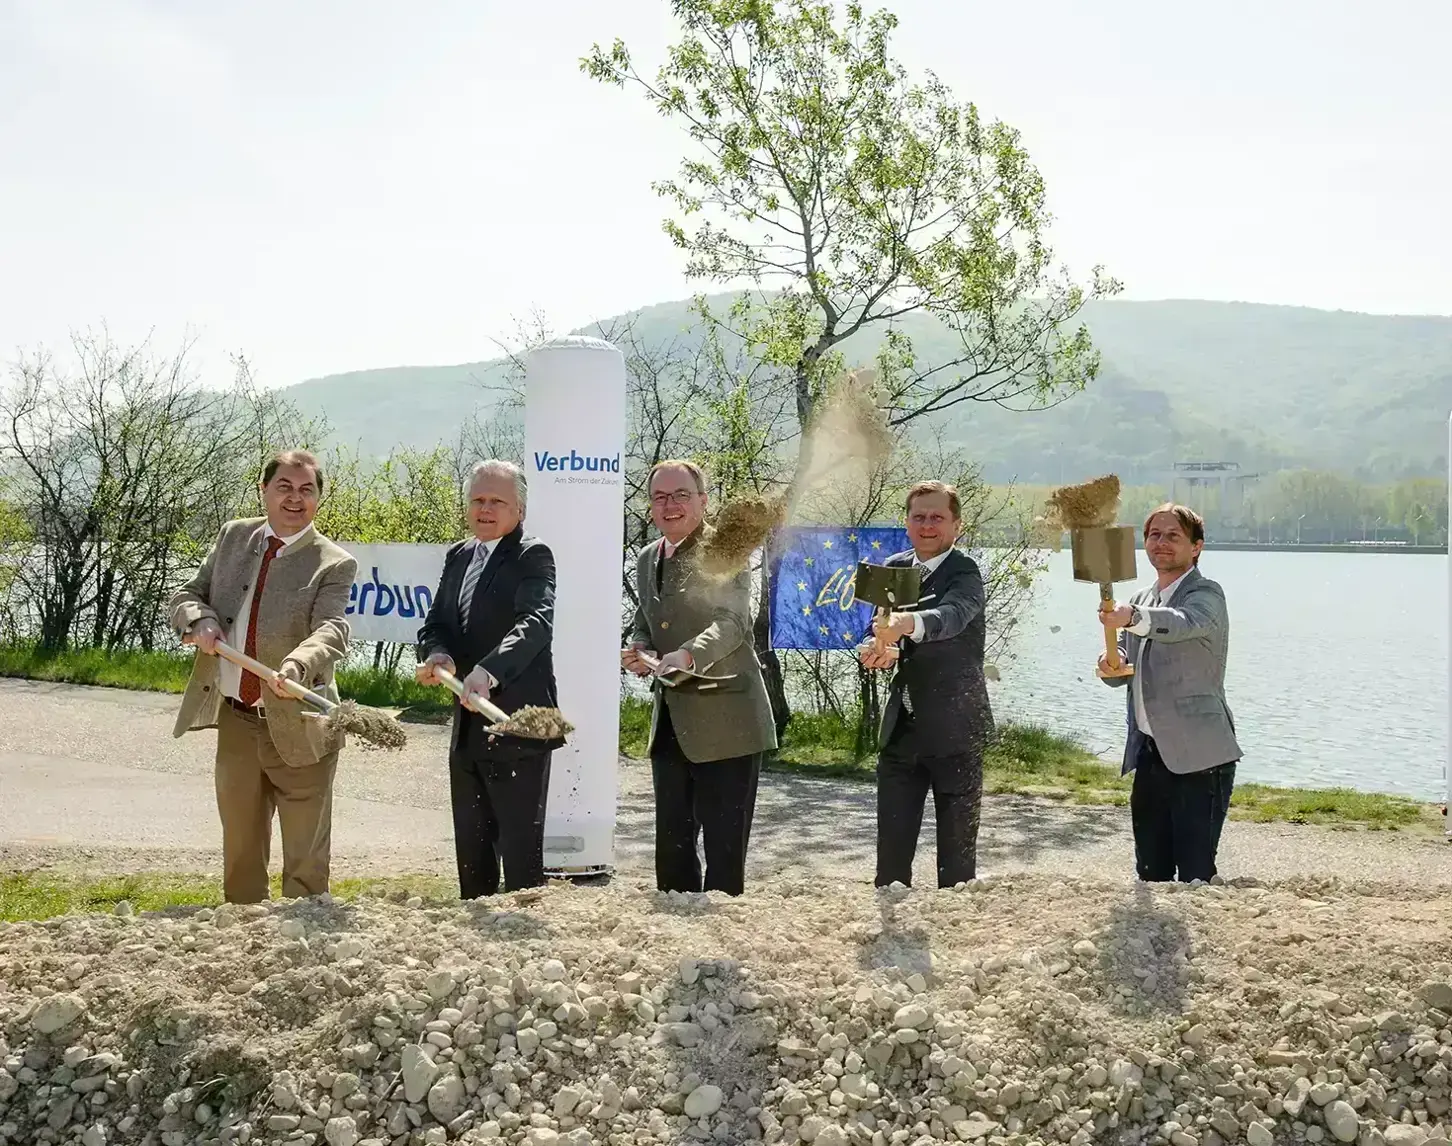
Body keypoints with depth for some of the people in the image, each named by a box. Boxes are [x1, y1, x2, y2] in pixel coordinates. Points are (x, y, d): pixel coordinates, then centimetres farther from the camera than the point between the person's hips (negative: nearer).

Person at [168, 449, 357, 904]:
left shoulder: (334, 565, -9)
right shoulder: (233, 536, 7)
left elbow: (330, 630, -24)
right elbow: (184, 596, 11)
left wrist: (297, 666, -45)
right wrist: (200, 620, -13)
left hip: (296, 728, -5)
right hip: (234, 721, 5)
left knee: (305, 862, 3)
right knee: (240, 854, 17)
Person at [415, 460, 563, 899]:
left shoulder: (532, 556, -9)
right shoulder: (458, 557, 15)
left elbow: (535, 624, -25)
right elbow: (435, 623, 10)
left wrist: (488, 672, -42)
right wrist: (438, 654, -15)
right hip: (468, 729, 8)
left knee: (520, 851, -3)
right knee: (471, 851, 16)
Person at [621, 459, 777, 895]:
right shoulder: (647, 558, 14)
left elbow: (731, 622, -21)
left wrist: (687, 655, -39)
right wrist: (638, 653, -1)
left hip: (725, 722, -7)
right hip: (670, 724, 7)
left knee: (724, 847, -3)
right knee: (671, 845, 14)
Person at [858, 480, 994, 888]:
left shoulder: (965, 573, -11)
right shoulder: (893, 568, 8)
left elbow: (951, 616, -32)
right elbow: (880, 628, 9)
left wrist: (906, 623, -52)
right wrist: (876, 650, -15)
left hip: (954, 730, -5)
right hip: (901, 728, 5)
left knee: (957, 851, 5)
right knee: (891, 849, 7)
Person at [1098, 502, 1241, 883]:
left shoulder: (1206, 594, -8)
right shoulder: (1140, 601, 16)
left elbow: (1182, 623, -31)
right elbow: (1125, 668, 14)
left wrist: (1131, 618, -50)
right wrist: (1112, 664, -11)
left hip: (1197, 756, -7)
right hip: (1149, 753, 7)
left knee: (1195, 876, -7)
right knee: (1150, 874, 12)